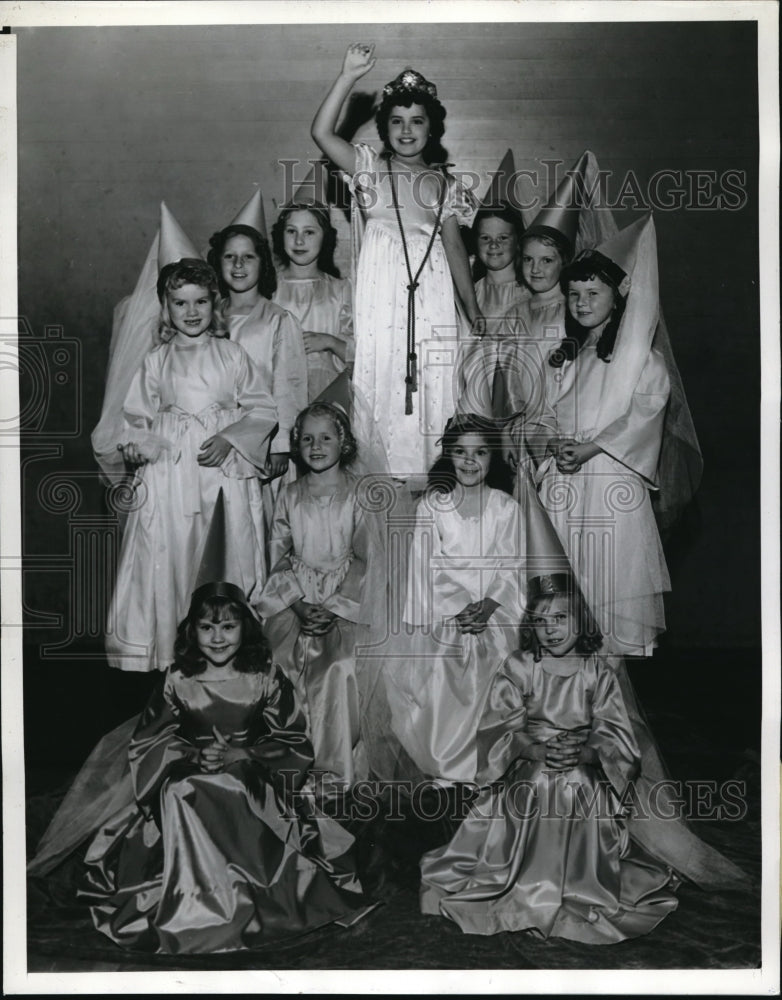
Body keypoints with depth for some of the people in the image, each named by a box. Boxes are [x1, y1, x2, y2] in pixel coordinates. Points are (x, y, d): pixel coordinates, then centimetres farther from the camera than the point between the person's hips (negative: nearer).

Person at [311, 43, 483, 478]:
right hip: (381, 291, -1)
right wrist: (349, 77, -10)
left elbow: (455, 246, 14)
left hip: (431, 291, 1)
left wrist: (474, 310, 10)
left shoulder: (445, 183, 15)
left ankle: (426, 468, 8)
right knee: (380, 375, -3)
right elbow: (322, 132, -4)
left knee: (430, 386, 0)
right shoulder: (370, 167, 10)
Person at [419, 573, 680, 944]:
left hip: (584, 778, 0)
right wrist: (539, 750, -25)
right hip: (527, 775, 0)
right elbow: (499, 729, -7)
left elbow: (615, 739, -3)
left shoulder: (597, 673, 2)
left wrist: (581, 753, -25)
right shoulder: (518, 668, 1)